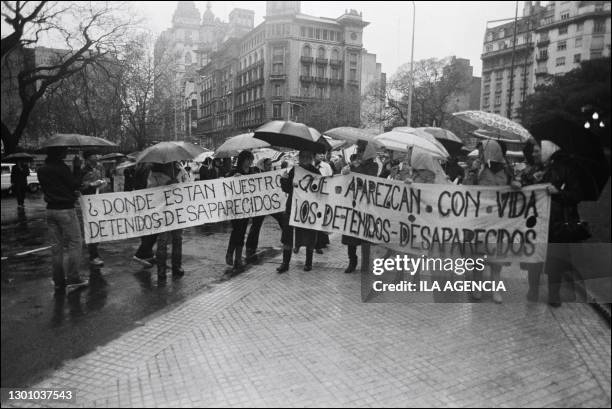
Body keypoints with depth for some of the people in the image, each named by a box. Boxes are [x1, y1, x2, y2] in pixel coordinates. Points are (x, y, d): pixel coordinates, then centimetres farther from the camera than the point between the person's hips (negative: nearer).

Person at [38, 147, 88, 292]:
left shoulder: (41, 171, 8)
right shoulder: (62, 167, -14)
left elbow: (45, 189, 16)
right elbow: (76, 185, -11)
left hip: (50, 209, 7)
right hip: (65, 209, -7)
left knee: (57, 245, 12)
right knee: (75, 243, 0)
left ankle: (59, 281, 17)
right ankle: (72, 279, -1)